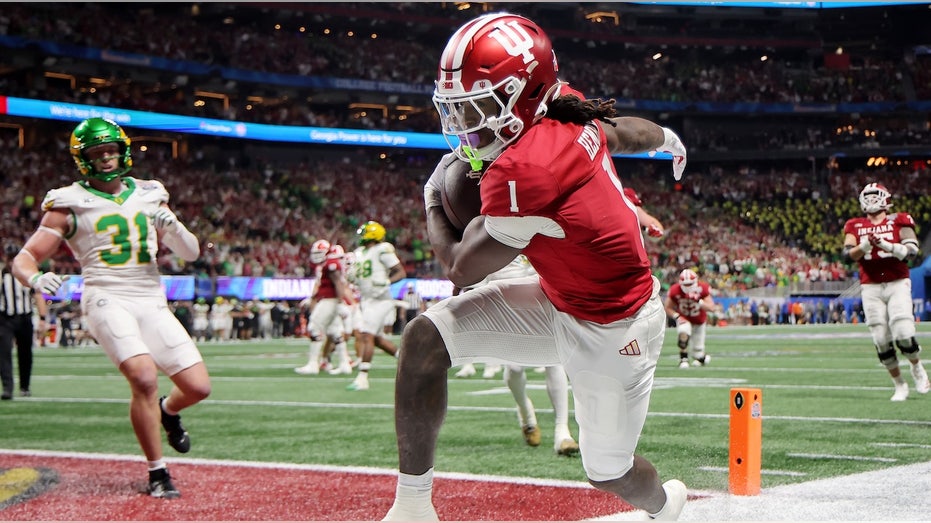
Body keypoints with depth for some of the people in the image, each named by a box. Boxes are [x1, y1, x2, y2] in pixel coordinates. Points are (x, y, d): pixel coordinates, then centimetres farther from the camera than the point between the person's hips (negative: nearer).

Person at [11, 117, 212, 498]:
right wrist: (36, 278, -24)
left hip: (152, 302, 4)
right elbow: (24, 259, -1)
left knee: (198, 387, -4)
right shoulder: (70, 203, 2)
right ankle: (157, 474, -9)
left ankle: (168, 411, 34)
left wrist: (172, 226, -9)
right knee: (144, 378, -26)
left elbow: (191, 253, 12)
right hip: (107, 300, -4)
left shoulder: (149, 195, 13)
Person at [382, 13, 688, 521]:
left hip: (612, 331, -9)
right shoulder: (575, 123, -5)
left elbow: (461, 269, -16)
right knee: (424, 339, -5)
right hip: (559, 302, 9)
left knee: (607, 472, 12)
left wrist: (434, 201, 3)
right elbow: (634, 131, 19)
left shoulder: (522, 170, -30)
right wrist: (667, 138, 44)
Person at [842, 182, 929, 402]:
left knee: (904, 335, -13)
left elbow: (912, 251, -9)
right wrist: (866, 244, -22)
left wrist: (885, 244, -22)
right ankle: (899, 385, 14)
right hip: (870, 288, 2)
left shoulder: (899, 221, 2)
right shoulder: (856, 226, 9)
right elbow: (848, 254, -4)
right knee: (882, 341, -1)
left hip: (897, 284, -2)